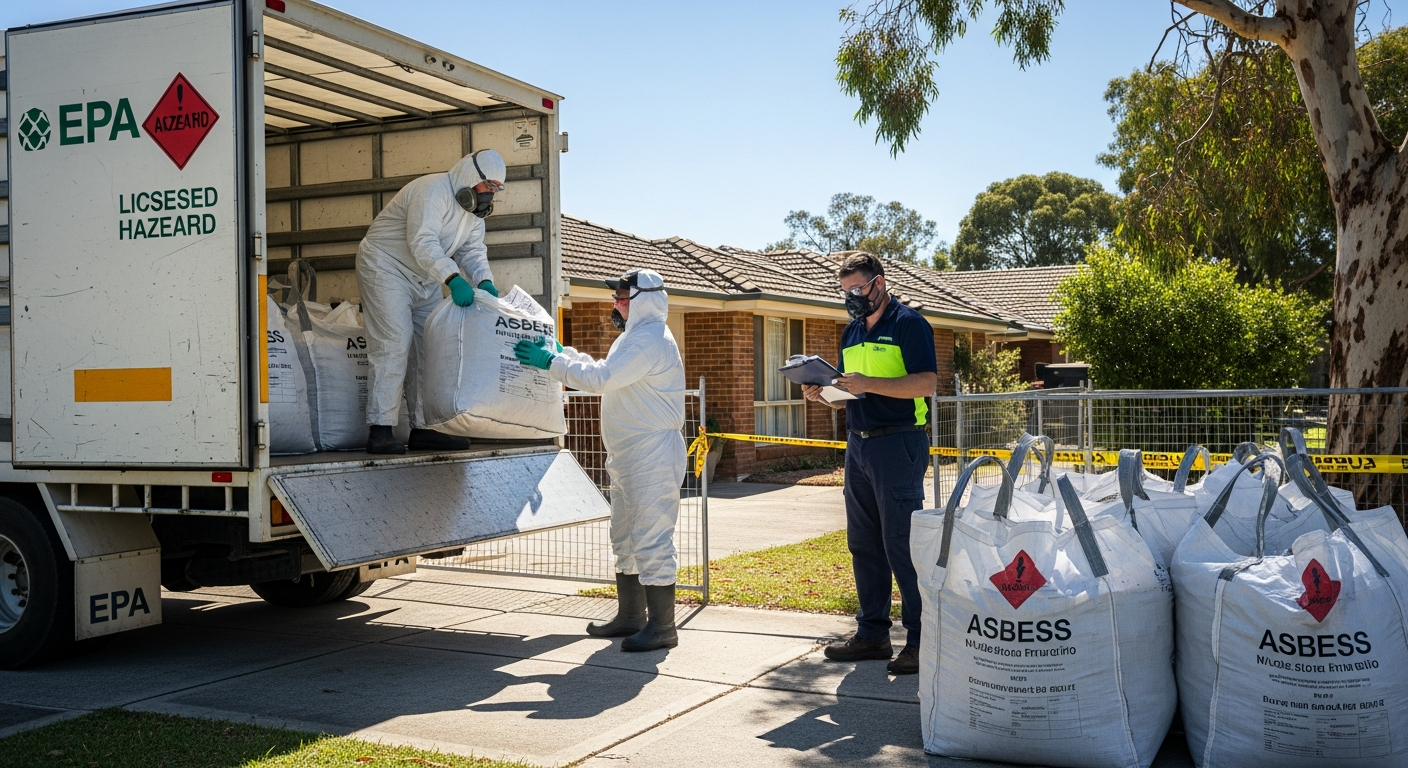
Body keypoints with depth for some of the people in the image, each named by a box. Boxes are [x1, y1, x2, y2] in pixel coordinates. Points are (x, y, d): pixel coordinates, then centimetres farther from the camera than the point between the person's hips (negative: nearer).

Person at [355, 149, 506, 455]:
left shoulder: (474, 208, 7)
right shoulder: (433, 191, -23)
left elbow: (473, 251, 0)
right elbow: (423, 242, -35)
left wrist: (484, 281, -21)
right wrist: (453, 279, -46)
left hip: (424, 281, 10)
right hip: (386, 270, -9)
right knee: (394, 346, -17)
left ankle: (424, 429, 10)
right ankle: (380, 430, -17)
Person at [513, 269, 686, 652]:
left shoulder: (650, 340, -17)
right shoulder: (637, 337, 20)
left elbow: (601, 378, -24)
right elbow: (605, 374, 22)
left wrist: (551, 362, -17)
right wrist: (563, 353, 16)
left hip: (652, 456, -11)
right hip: (627, 457, 11)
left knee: (651, 539, -9)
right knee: (625, 539, 17)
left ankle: (662, 626, -5)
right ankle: (630, 616, 26)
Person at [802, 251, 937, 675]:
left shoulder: (908, 324, -7)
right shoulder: (852, 333, 18)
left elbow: (926, 382, -17)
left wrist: (869, 384, -21)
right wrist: (823, 395, 2)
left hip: (897, 444, -8)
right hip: (858, 445, 8)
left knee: (902, 544, -8)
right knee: (863, 544, 11)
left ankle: (921, 639, -2)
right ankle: (872, 632, 19)